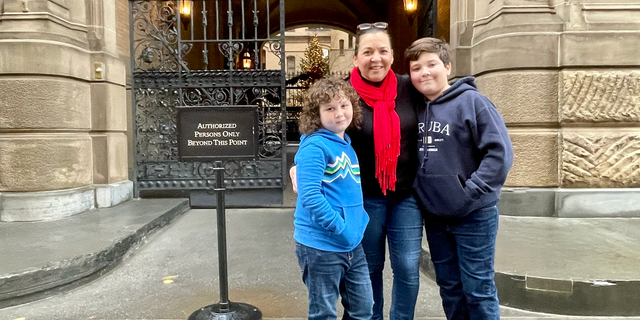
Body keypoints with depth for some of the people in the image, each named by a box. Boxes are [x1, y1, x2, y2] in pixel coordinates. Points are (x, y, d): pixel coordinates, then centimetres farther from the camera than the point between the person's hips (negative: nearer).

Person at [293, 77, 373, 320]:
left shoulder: (348, 146, 9)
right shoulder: (314, 146, -16)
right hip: (321, 245, -8)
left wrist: (359, 220, 6)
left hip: (353, 244, 8)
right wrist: (340, 229, -21)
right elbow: (310, 196, -25)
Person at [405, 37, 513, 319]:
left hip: (473, 216, -5)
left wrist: (470, 193, -19)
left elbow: (500, 152, -17)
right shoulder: (416, 108, 6)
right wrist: (413, 189, 3)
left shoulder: (471, 101, -11)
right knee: (449, 287, 18)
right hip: (434, 216, 6)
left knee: (477, 290, 6)